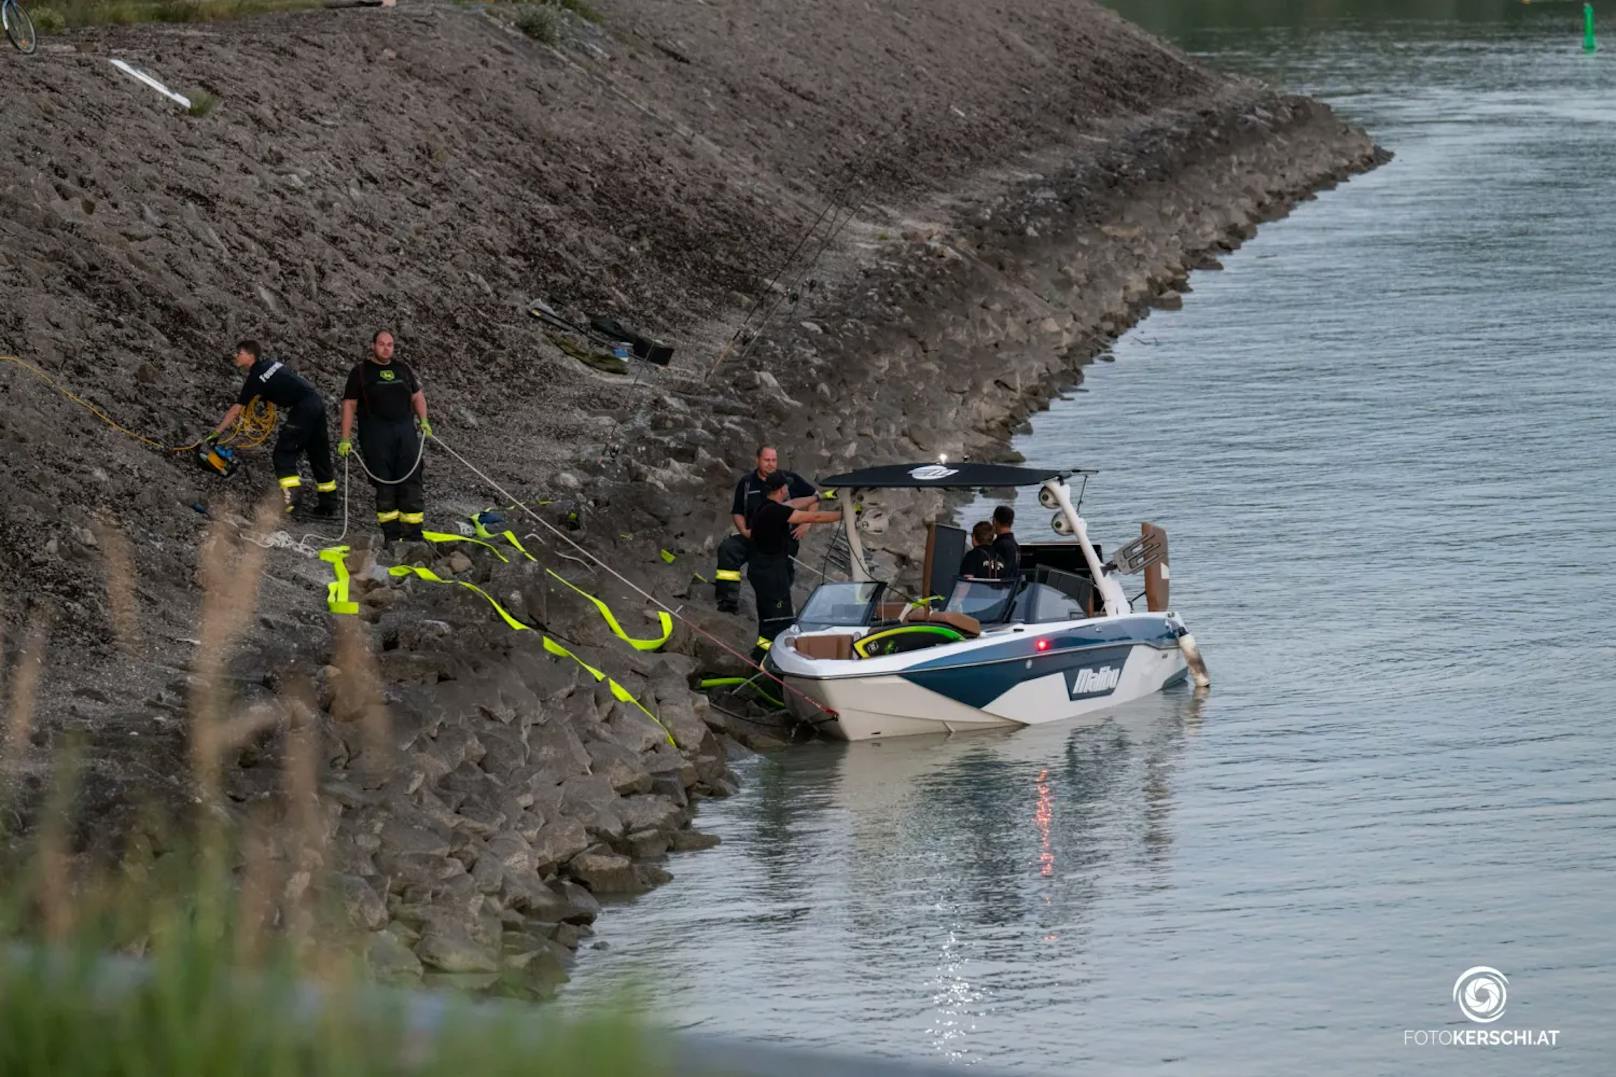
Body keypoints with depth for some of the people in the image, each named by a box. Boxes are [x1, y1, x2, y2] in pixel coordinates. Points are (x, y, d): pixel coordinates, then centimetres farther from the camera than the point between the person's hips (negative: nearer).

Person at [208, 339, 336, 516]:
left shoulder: (256, 377, -8)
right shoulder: (271, 363, 15)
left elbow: (235, 411, -8)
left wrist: (215, 434, -3)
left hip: (302, 409, -9)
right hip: (317, 402, 9)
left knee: (283, 454, -6)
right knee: (319, 455, 15)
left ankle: (289, 497, -19)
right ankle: (328, 503, 20)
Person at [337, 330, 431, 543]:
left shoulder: (403, 369, 18)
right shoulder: (360, 372, 6)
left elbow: (417, 396, 24)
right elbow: (349, 405, 3)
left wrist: (423, 421, 7)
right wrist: (345, 439, -4)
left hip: (405, 430, 3)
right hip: (376, 434, -3)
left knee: (411, 479, -4)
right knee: (384, 482, -5)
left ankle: (413, 528, -2)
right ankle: (390, 529, 0)